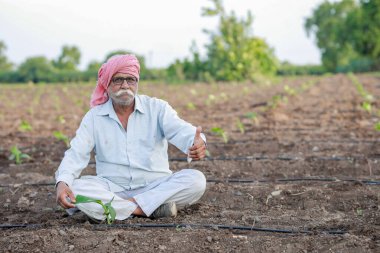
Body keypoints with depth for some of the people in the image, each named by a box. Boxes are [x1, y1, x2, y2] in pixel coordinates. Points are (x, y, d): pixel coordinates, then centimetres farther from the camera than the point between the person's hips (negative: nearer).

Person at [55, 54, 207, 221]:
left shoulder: (157, 108, 0)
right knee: (72, 189, -27)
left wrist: (197, 143, -44)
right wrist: (62, 182, -26)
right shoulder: (94, 117, 4)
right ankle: (149, 208, -26)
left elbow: (180, 130, -18)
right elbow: (76, 154, -4)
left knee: (196, 180, -25)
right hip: (111, 190, 1)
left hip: (156, 186, 0)